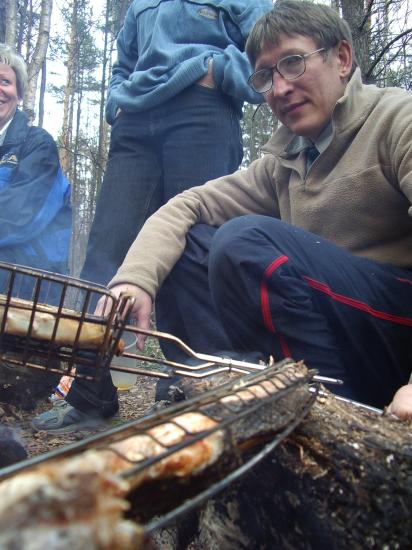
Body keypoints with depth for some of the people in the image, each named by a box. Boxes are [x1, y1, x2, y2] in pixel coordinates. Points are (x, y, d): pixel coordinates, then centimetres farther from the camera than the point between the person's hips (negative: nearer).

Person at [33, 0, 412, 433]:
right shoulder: (283, 163, 13)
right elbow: (187, 205, 7)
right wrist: (134, 279, -12)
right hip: (338, 329, 6)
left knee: (246, 240, -25)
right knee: (188, 243, -1)